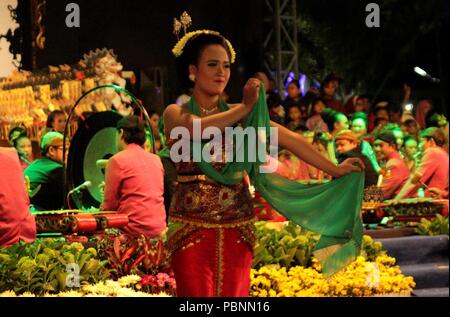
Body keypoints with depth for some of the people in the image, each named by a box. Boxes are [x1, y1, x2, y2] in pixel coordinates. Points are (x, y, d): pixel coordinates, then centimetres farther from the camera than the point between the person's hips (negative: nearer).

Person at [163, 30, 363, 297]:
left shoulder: (242, 115, 10)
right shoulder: (176, 113, 2)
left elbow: (291, 140, 5)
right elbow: (196, 129, -21)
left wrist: (334, 170, -2)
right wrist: (245, 108, -14)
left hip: (237, 230, 3)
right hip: (192, 227, -3)